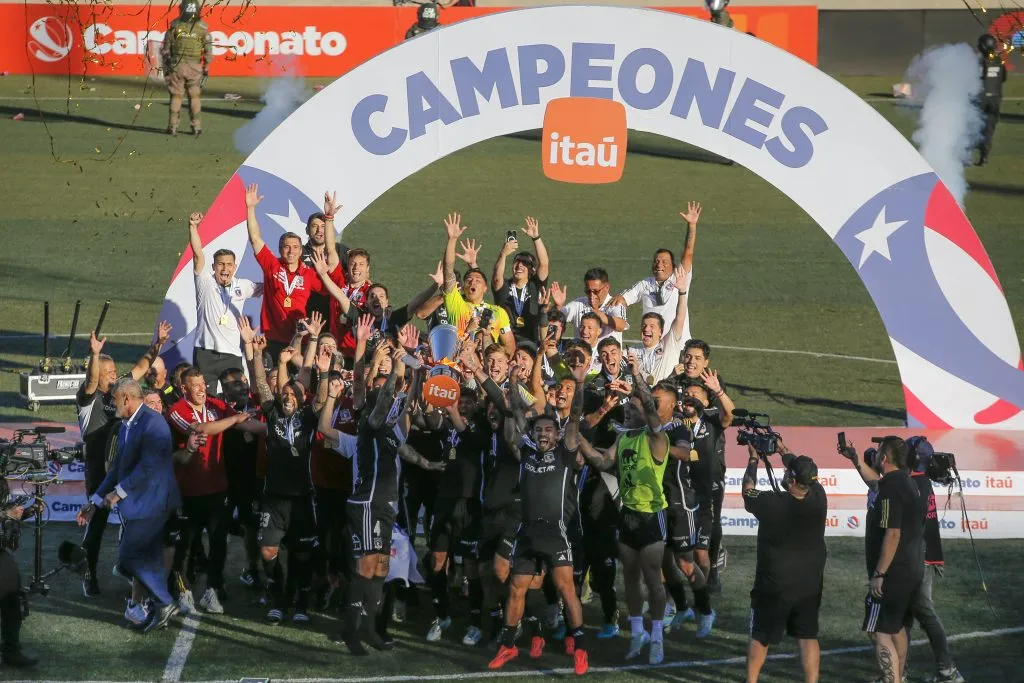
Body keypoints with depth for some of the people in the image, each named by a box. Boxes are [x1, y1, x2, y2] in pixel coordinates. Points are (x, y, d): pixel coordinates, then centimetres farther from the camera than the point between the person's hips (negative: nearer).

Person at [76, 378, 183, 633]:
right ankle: (160, 609, 19)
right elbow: (117, 467, 18)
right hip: (136, 504, 9)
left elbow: (149, 465, -24)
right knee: (149, 560, 12)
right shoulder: (125, 426, 14)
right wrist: (95, 502, 15)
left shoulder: (152, 422, -16)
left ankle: (164, 604, -1)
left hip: (150, 502, -9)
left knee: (129, 558, -10)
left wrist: (119, 492, -17)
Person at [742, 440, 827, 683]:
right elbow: (806, 473, 8)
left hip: (774, 585, -3)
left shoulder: (771, 503, -24)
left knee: (760, 637, 12)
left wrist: (754, 459, 9)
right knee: (808, 637, 9)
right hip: (810, 585, 3)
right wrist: (784, 452, 19)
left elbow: (748, 491, -3)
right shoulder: (819, 498, -14)